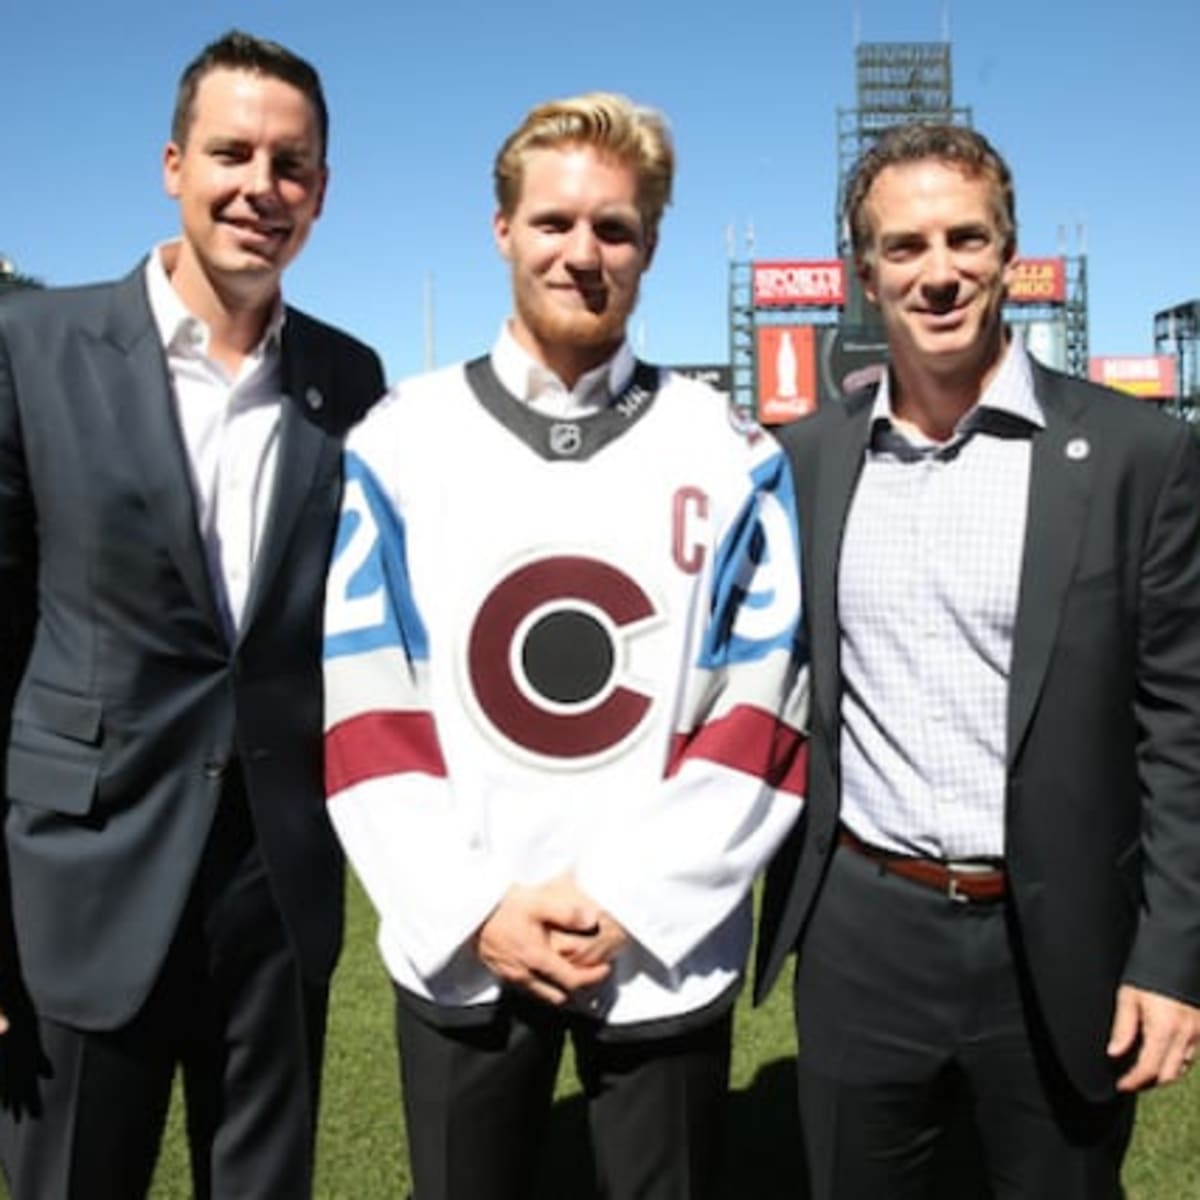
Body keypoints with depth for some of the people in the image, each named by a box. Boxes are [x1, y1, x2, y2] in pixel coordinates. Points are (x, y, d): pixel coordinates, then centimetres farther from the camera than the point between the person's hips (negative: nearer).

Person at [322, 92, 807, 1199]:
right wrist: (471, 907, -11)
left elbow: (767, 710, -4)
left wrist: (625, 897, -12)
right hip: (456, 951, 1)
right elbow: (362, 706, -2)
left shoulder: (732, 456, -1)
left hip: (665, 953, 0)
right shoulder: (400, 443, 0)